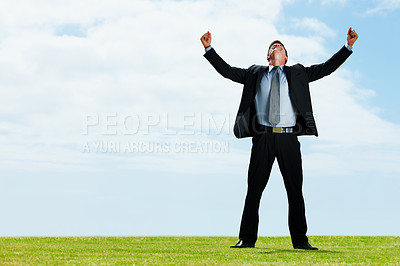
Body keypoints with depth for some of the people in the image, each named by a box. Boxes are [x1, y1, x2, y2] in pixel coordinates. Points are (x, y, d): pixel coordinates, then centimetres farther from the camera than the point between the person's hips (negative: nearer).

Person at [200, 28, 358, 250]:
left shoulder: (297, 73, 17)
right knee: (254, 189, 0)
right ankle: (247, 239, 6)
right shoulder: (255, 73, 18)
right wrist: (209, 48, 10)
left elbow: (327, 68, 13)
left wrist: (349, 46, 5)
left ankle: (300, 240, 9)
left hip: (288, 138, 0)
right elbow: (227, 70, 17)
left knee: (295, 190, 2)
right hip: (263, 138, 0)